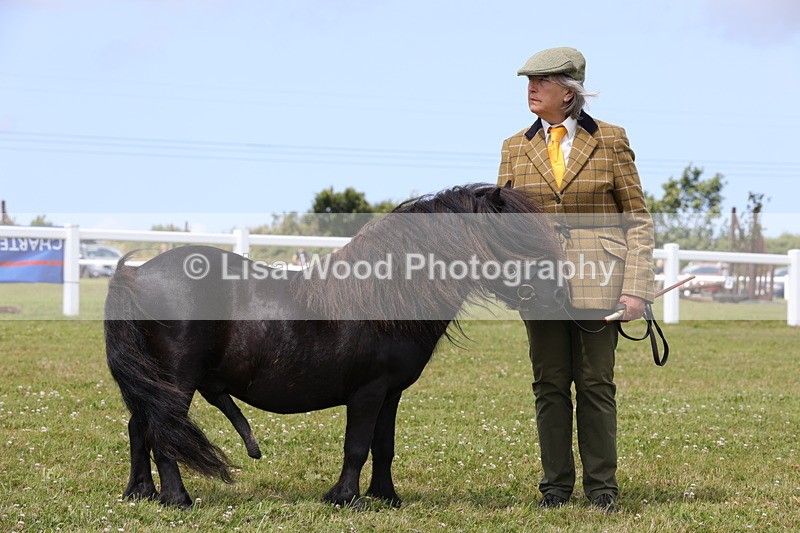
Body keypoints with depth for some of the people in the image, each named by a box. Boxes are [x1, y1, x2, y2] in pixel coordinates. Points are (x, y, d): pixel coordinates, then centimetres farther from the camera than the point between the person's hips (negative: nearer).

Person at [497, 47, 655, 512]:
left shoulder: (610, 141, 1)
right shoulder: (515, 148, 10)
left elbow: (638, 218, 0)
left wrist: (636, 287, -8)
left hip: (597, 282, -3)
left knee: (596, 384, 2)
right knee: (550, 385, 6)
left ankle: (602, 487, 12)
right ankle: (556, 485, 15)